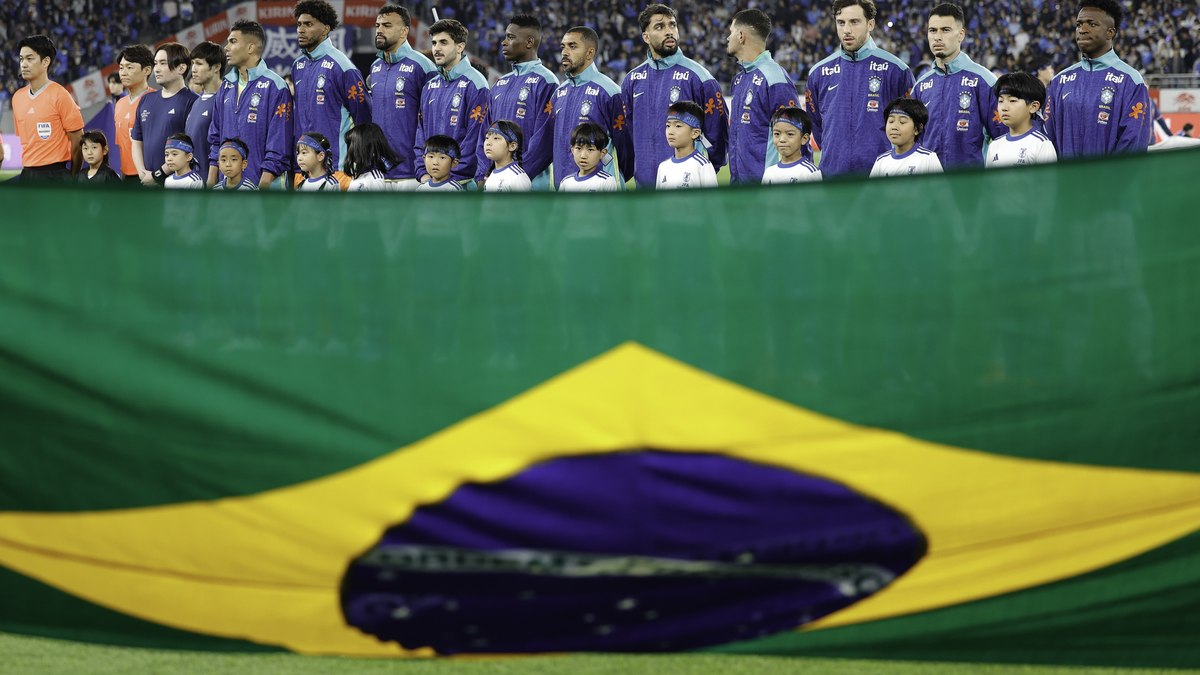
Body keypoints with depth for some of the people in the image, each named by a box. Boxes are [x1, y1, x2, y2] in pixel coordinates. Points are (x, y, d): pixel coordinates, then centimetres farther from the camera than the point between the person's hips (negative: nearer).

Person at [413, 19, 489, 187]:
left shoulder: (474, 84, -7)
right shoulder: (430, 87, 15)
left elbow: (475, 136, -12)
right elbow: (421, 132, 16)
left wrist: (452, 175, -14)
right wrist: (423, 172, 3)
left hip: (462, 179, -6)